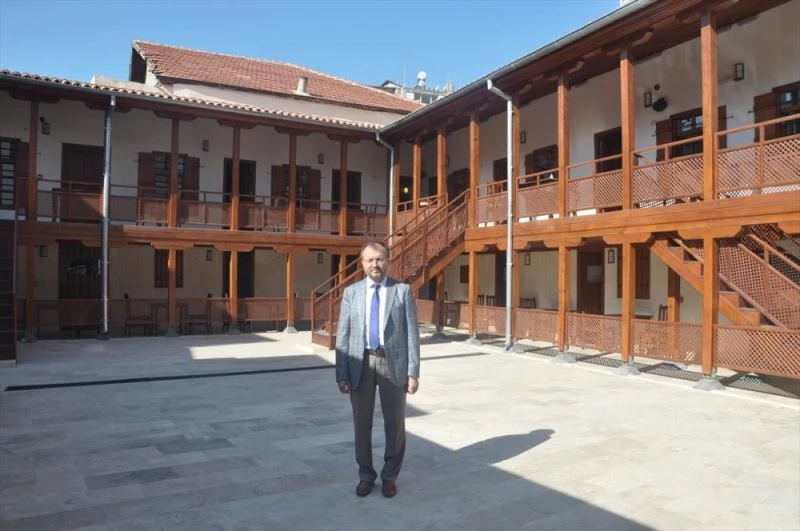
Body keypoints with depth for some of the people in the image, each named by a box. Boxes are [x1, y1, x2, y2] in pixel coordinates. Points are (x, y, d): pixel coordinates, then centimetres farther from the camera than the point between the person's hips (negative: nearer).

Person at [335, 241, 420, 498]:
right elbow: (343, 336, 3)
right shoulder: (351, 292, 4)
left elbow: (412, 333, -2)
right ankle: (366, 475, 32)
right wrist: (342, 373, -3)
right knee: (361, 423, 12)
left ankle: (389, 476, 29)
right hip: (360, 364, 1)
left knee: (395, 423, 10)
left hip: (392, 363, -1)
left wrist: (413, 372, -7)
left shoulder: (403, 290, 0)